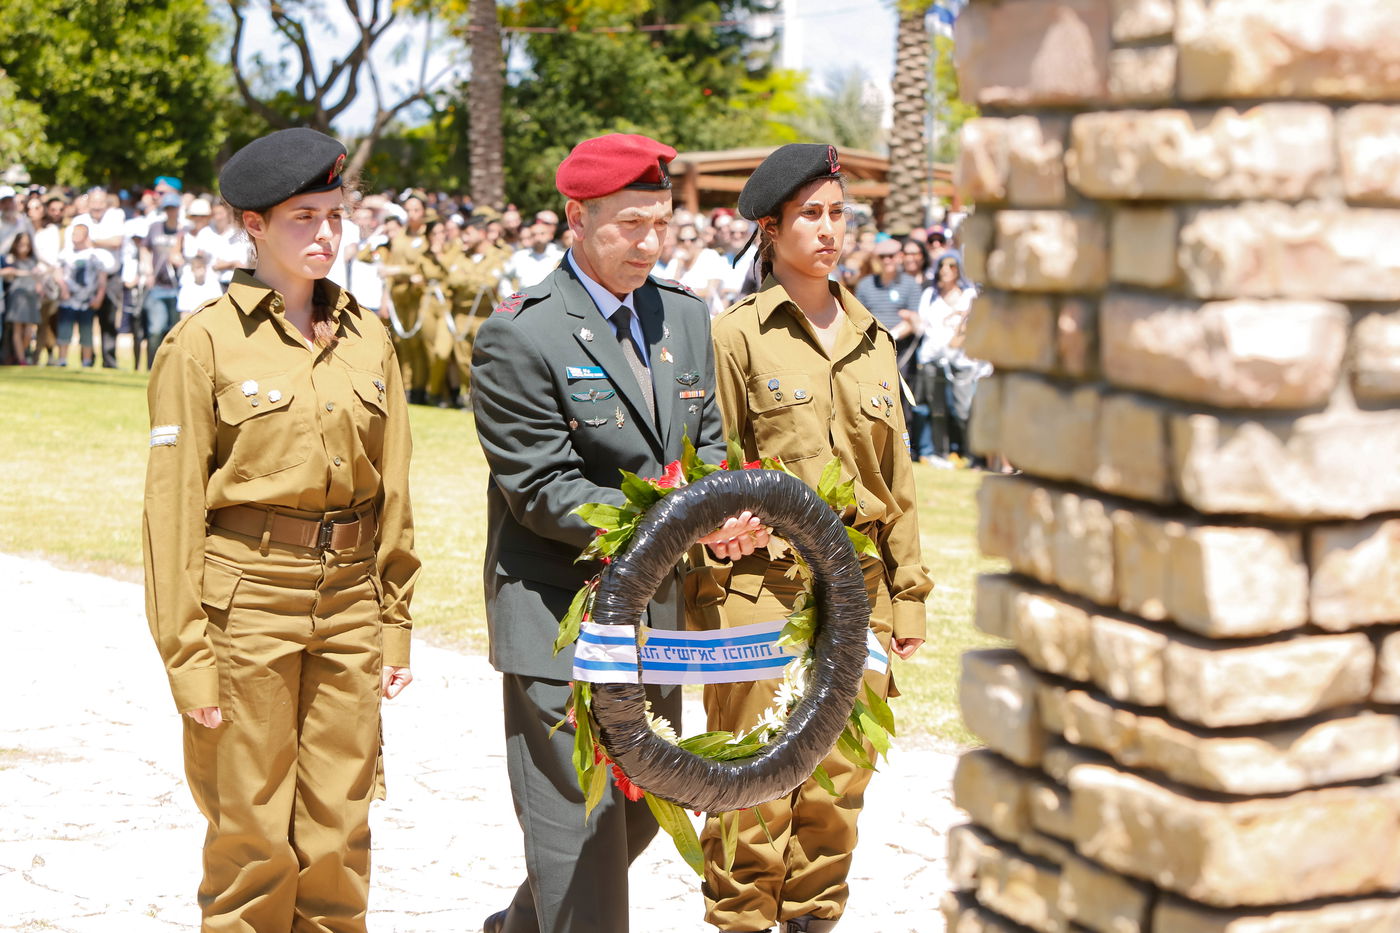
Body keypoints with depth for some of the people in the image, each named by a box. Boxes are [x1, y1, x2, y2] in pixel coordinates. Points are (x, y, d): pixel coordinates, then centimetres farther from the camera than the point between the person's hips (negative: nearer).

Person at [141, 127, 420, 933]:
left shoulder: (369, 339, 8)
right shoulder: (203, 343, -6)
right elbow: (173, 507, -6)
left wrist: (396, 624, 10)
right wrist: (188, 653, -8)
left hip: (350, 602, 4)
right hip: (248, 600, -4)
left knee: (340, 833, 9)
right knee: (253, 836, 4)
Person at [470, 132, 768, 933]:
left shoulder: (686, 318, 7)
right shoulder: (520, 336, -14)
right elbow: (542, 491, -17)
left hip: (656, 615, 7)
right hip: (560, 619, -7)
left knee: (646, 806, 18)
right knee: (580, 826, -2)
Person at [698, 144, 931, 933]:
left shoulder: (872, 340, 11)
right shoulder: (739, 334, -4)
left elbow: (898, 479, 14)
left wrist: (909, 595, 11)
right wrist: (704, 599, -7)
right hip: (761, 587, -4)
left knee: (840, 779, 10)